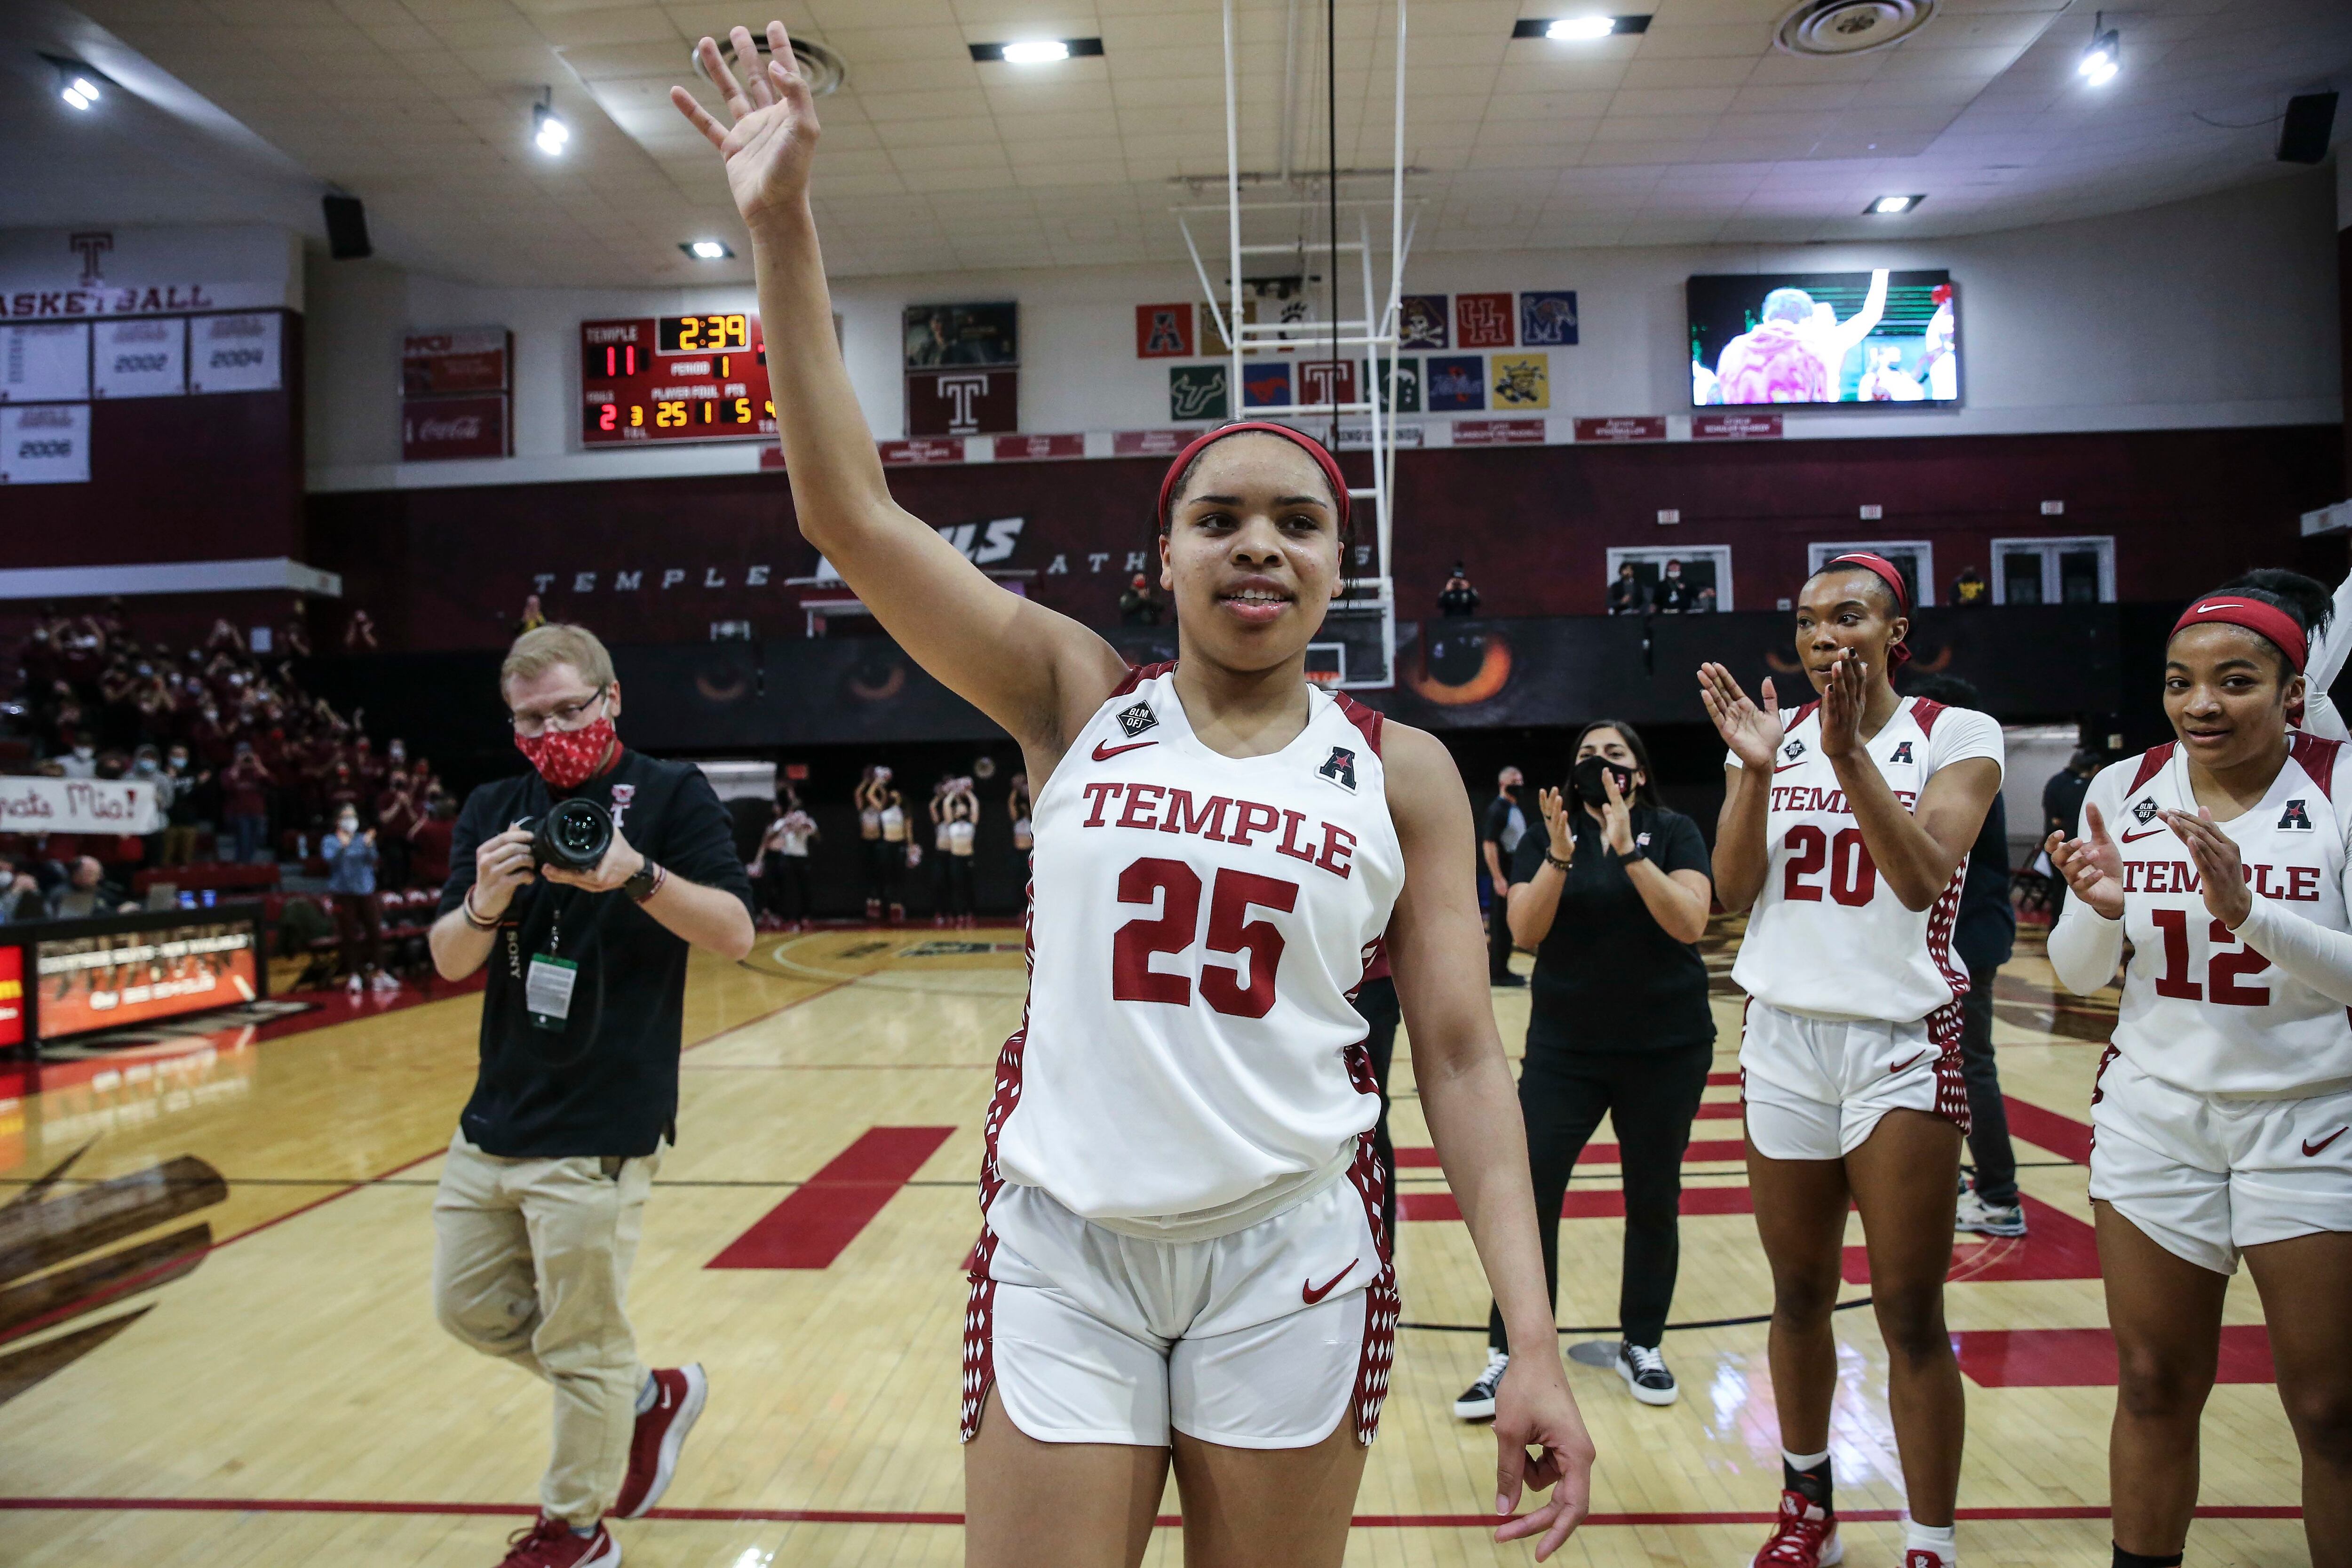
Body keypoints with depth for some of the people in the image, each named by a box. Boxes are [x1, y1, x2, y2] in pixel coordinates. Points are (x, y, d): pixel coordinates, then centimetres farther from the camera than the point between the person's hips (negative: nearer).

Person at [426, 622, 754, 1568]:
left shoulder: (671, 793, -7)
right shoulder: (492, 810, 7)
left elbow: (735, 935, -15)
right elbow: (449, 962, 3)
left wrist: (638, 875, -31)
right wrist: (484, 903, -19)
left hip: (597, 1134, -7)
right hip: (494, 1121, 7)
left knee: (581, 1345, 4)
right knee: (470, 1307, 19)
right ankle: (648, 1398, 36)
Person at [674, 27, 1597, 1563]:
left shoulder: (1402, 772, -1)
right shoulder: (1078, 700, -1)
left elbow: (1461, 1052, -2)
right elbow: (852, 513, -9)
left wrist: (1534, 1343, -7)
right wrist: (783, 227, -15)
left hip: (1291, 1258, 1)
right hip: (1061, 1249, 0)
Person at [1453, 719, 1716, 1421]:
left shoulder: (1673, 832, -1)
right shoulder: (1545, 838, 2)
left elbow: (1689, 924, -16)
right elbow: (1525, 932, -10)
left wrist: (1628, 849, -24)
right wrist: (1560, 855, -23)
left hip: (1666, 1050, 0)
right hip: (1564, 1050, 1)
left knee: (1654, 1198, 10)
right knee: (1528, 1193, -5)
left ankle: (1642, 1345, 27)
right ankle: (1510, 1355, 4)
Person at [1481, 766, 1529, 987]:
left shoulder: (1517, 810, 15)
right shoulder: (1497, 809, -13)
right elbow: (1489, 844, -20)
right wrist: (1498, 879, -24)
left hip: (1516, 874, 9)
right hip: (1503, 875, -9)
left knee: (1509, 924, 12)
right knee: (1500, 924, -5)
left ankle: (1502, 970, 20)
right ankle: (1496, 973, 0)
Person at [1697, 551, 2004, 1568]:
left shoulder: (1957, 738, -2)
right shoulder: (1773, 735, 6)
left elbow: (1921, 877, -17)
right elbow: (1733, 890, -3)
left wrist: (1850, 755, -27)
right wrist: (1756, 769, -15)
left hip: (1901, 1047, -3)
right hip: (1782, 1039, 3)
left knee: (1910, 1315, -1)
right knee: (1799, 1298, 12)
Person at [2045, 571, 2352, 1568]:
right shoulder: (2123, 790, -1)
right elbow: (2076, 976, 3)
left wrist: (2250, 914, -31)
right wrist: (2101, 909, -17)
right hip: (2155, 1118, 2)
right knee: (2155, 1390, 9)